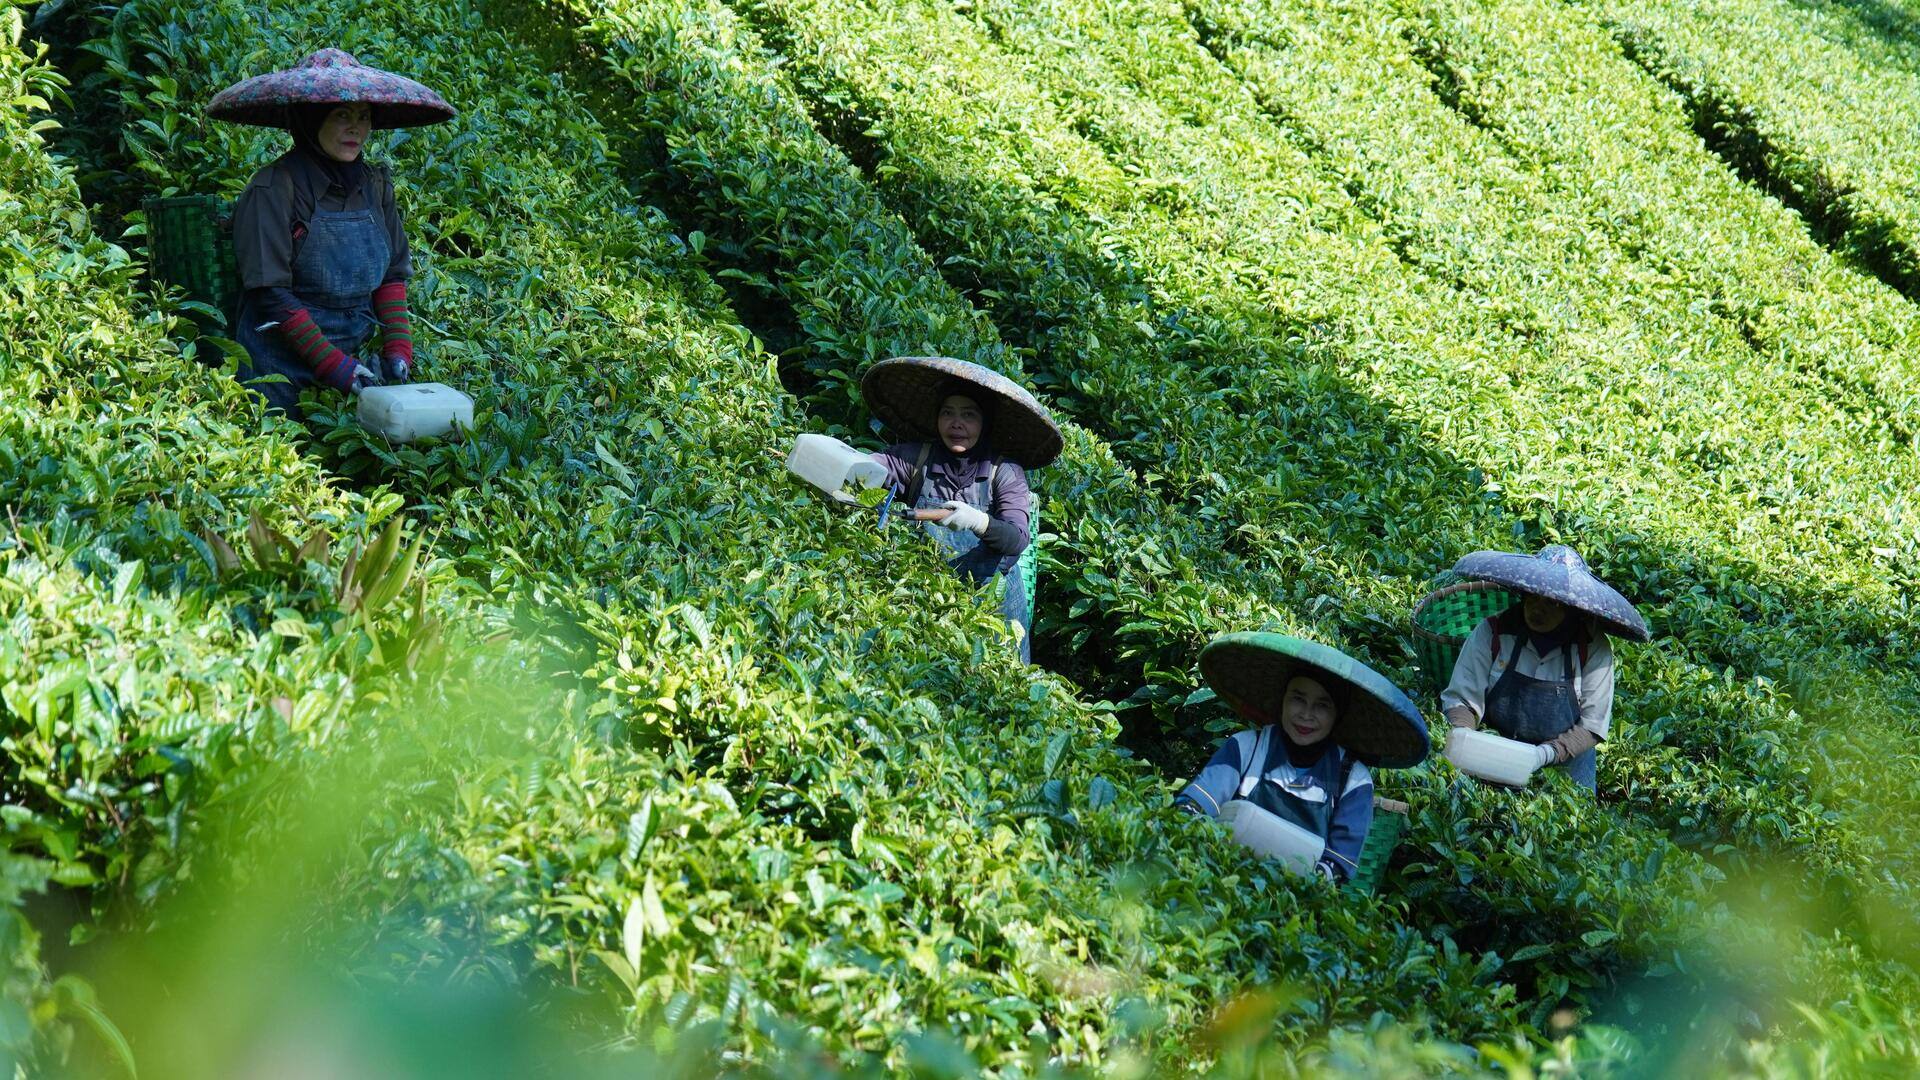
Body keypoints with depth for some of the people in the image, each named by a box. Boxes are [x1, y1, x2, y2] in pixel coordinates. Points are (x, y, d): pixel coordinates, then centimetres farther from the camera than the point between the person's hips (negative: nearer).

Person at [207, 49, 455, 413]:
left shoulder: (374, 185, 6)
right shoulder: (274, 188, -13)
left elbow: (393, 275, 10)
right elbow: (270, 293, -16)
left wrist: (398, 352, -4)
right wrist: (334, 365, -20)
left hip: (352, 359, 5)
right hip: (281, 372, -5)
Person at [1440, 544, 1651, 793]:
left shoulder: (1593, 649, -7)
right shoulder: (1491, 633, -6)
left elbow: (1592, 725, -7)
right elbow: (1461, 698, -6)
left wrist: (1549, 753, -24)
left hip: (1565, 767, 0)